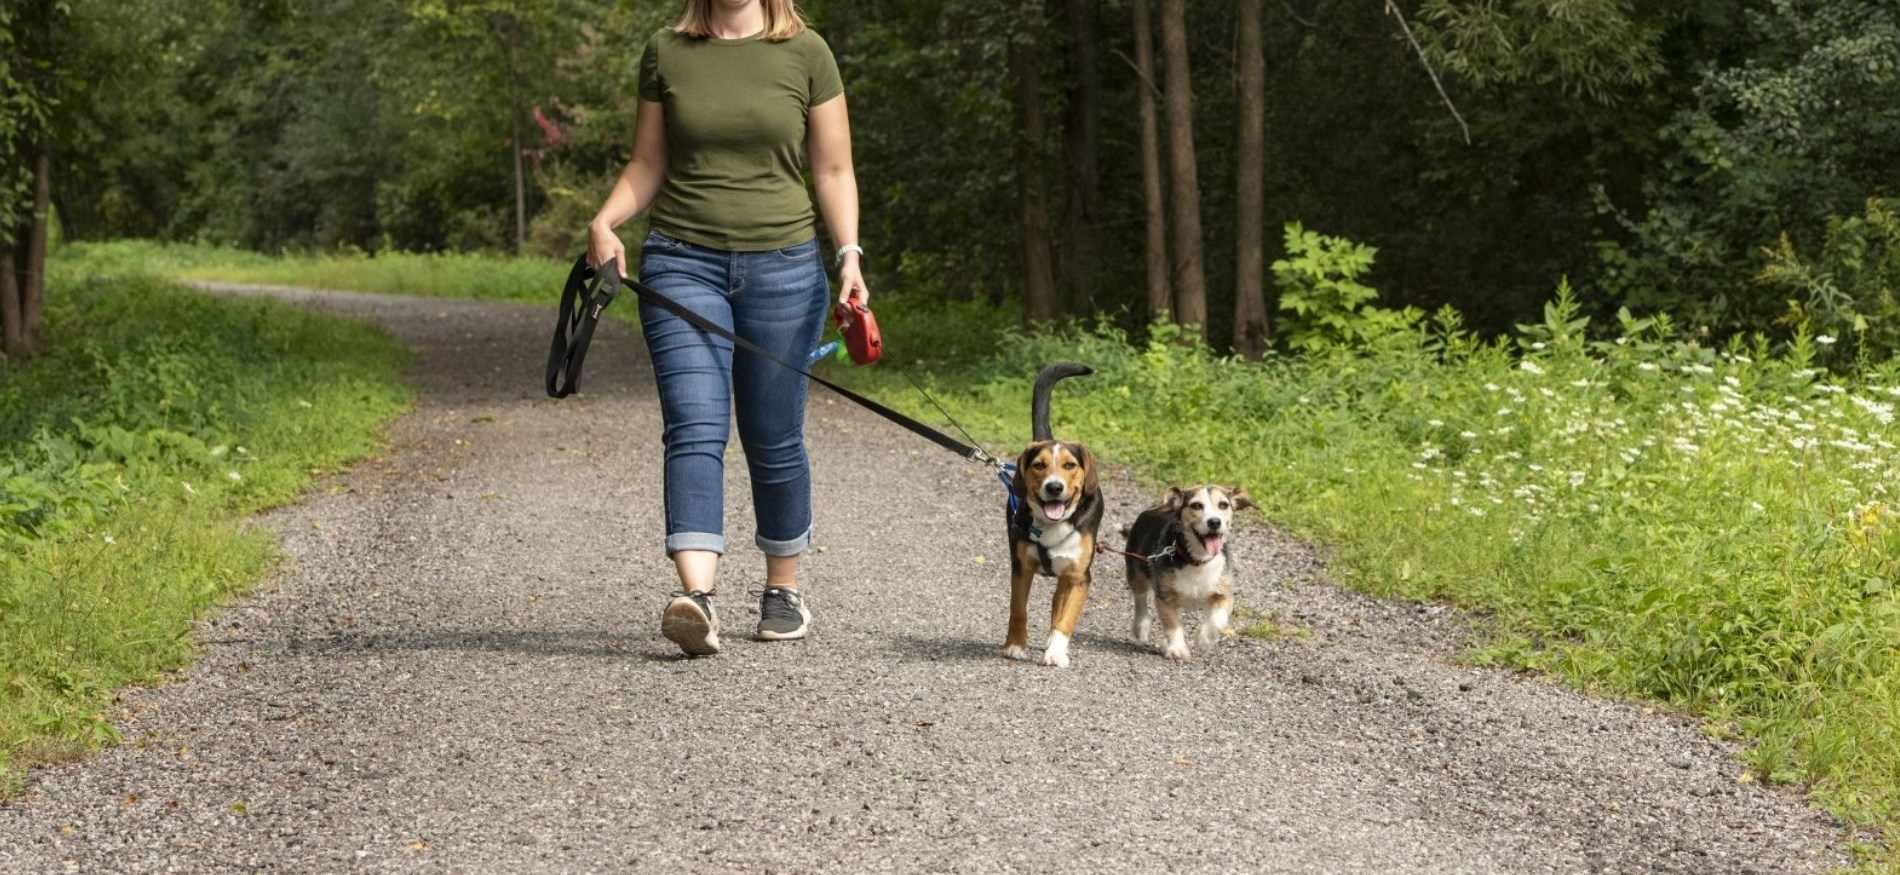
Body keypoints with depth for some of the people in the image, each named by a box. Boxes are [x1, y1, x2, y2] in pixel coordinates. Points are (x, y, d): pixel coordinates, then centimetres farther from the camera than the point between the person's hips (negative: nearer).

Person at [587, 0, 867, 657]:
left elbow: (833, 170, 6)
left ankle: (783, 591, 24)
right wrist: (605, 221, -5)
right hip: (682, 262, 0)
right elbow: (647, 166, 12)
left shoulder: (805, 54, 3)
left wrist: (849, 255, -7)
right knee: (695, 429, -14)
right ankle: (698, 599, -26)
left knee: (773, 439, 6)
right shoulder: (667, 53, 6)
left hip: (782, 266, 0)